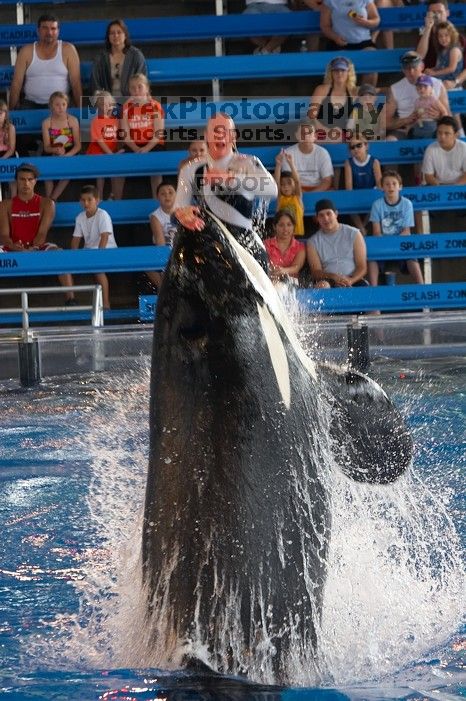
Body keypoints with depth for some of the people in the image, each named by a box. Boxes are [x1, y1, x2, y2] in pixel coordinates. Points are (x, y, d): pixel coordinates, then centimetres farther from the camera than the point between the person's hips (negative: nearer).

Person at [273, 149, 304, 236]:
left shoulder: (297, 197, 4)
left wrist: (291, 164, -23)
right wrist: (278, 165, -21)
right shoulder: (280, 198, 7)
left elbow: (297, 181, -10)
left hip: (297, 234, -1)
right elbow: (276, 182, -7)